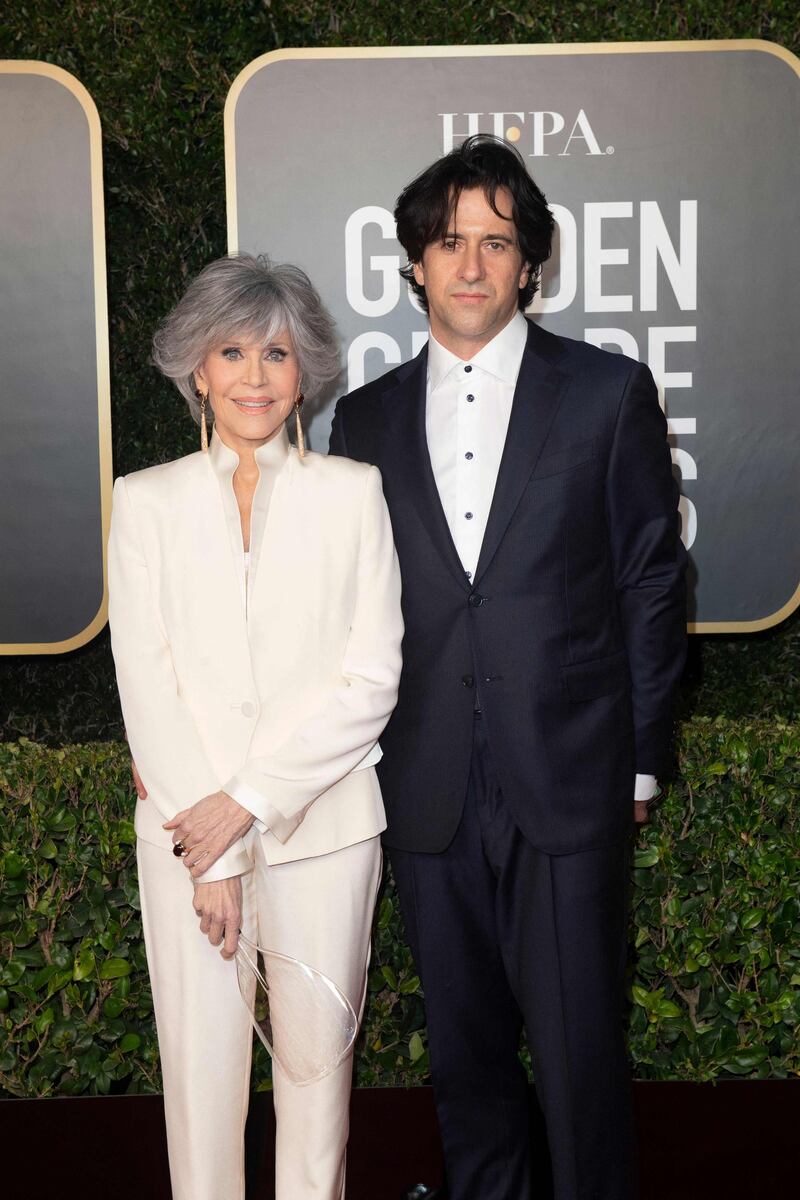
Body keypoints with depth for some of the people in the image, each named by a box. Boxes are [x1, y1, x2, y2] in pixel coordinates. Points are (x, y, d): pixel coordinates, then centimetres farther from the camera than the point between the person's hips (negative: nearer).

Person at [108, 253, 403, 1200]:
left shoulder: (351, 491, 5)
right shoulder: (146, 500, 6)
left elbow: (371, 676, -3)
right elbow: (146, 682, -1)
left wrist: (249, 800, -11)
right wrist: (211, 854, -8)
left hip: (323, 826, 0)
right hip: (188, 832, 1)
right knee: (199, 1061, 5)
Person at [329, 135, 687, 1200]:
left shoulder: (610, 392, 1)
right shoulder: (367, 417, 9)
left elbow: (652, 580, 3)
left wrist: (641, 757, 1)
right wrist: (363, 763, 6)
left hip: (570, 785, -3)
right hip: (427, 792, 3)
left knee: (578, 1042, 2)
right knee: (464, 1041, 15)